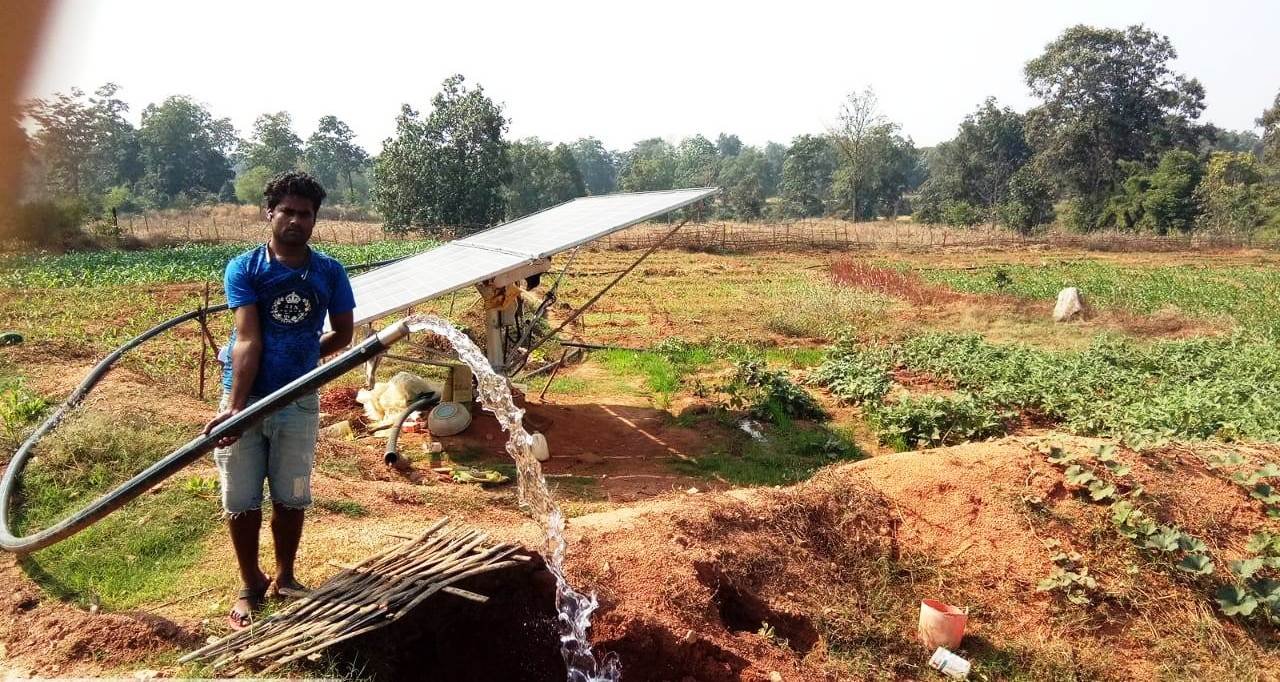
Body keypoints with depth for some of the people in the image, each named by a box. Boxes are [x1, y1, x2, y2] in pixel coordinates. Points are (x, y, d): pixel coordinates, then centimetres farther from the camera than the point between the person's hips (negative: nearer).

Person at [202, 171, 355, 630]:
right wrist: (234, 406, -26)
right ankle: (250, 586, 26)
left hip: (298, 402, 1)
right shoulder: (244, 269, -9)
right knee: (242, 501, 7)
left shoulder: (330, 273, -3)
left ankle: (285, 578, 31)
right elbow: (248, 340, -18)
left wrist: (301, 358, 1)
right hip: (245, 398, -1)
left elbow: (342, 334, 10)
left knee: (291, 498, 12)